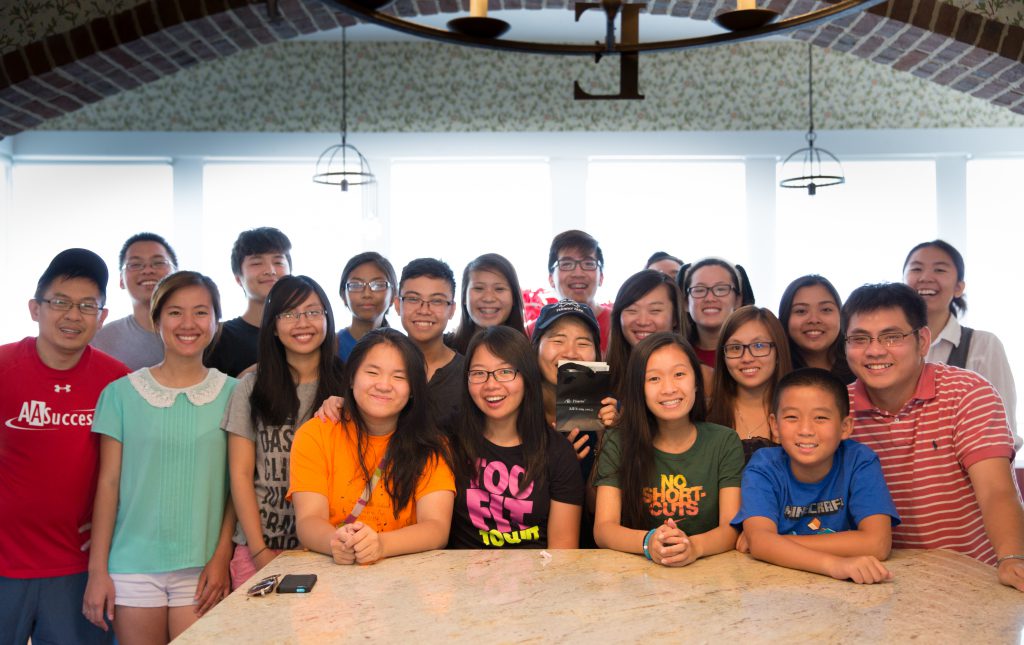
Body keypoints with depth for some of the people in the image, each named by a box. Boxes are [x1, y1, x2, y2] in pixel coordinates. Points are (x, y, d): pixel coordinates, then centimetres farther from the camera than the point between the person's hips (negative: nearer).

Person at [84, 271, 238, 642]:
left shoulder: (232, 394, 2)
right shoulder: (122, 392, 2)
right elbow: (108, 483, 3)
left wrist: (222, 558, -4)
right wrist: (97, 570, 0)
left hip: (202, 569, 0)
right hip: (133, 566, 0)